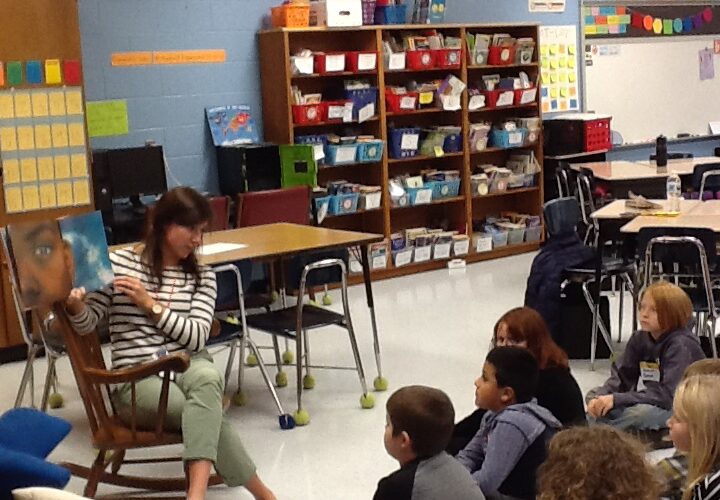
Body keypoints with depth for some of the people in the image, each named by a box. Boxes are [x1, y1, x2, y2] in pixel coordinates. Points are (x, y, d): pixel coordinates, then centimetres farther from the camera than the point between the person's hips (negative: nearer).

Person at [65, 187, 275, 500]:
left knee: (208, 376, -38)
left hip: (188, 366, 2)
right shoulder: (119, 264, 2)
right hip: (137, 379, -2)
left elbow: (198, 338, -3)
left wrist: (151, 304, -13)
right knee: (208, 414, -33)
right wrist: (75, 304, -19)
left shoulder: (201, 276, 8)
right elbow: (86, 324, 5)